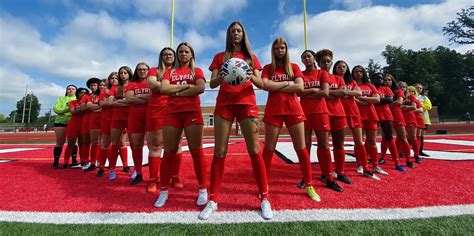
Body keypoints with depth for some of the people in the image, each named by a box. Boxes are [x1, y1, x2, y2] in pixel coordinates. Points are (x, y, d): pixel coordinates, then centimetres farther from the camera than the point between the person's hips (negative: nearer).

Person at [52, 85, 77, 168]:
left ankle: (74, 161, 7)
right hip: (61, 122, 0)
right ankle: (56, 161, 10)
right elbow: (56, 109, -1)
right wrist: (66, 109, -17)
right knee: (59, 143, 3)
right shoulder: (61, 99, 13)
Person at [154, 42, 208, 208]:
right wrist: (187, 86, -5)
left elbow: (201, 88, -7)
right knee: (169, 152, 3)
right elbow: (163, 89, 0)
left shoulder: (197, 70, 13)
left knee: (196, 151, -2)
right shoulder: (170, 71, 19)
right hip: (172, 113, 2)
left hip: (192, 112, -2)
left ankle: (203, 190, 10)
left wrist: (177, 92, -5)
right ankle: (163, 191, 16)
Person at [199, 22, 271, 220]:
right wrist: (221, 78, -16)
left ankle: (264, 198, 9)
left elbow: (261, 84, 7)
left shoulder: (251, 57, 17)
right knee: (219, 151, -2)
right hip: (224, 104, 1)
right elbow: (212, 83, 6)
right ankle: (213, 199, 10)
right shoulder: (220, 57, 17)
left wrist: (252, 77, -15)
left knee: (255, 150, -5)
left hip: (247, 103, 0)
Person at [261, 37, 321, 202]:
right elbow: (265, 86, -9)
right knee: (269, 148, 1)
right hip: (273, 110, -1)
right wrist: (288, 83, -5)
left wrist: (276, 87, -6)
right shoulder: (268, 68, 11)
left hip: (293, 109, 1)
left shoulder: (294, 67, 13)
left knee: (301, 148, 4)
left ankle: (309, 186, 19)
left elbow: (300, 88, -3)